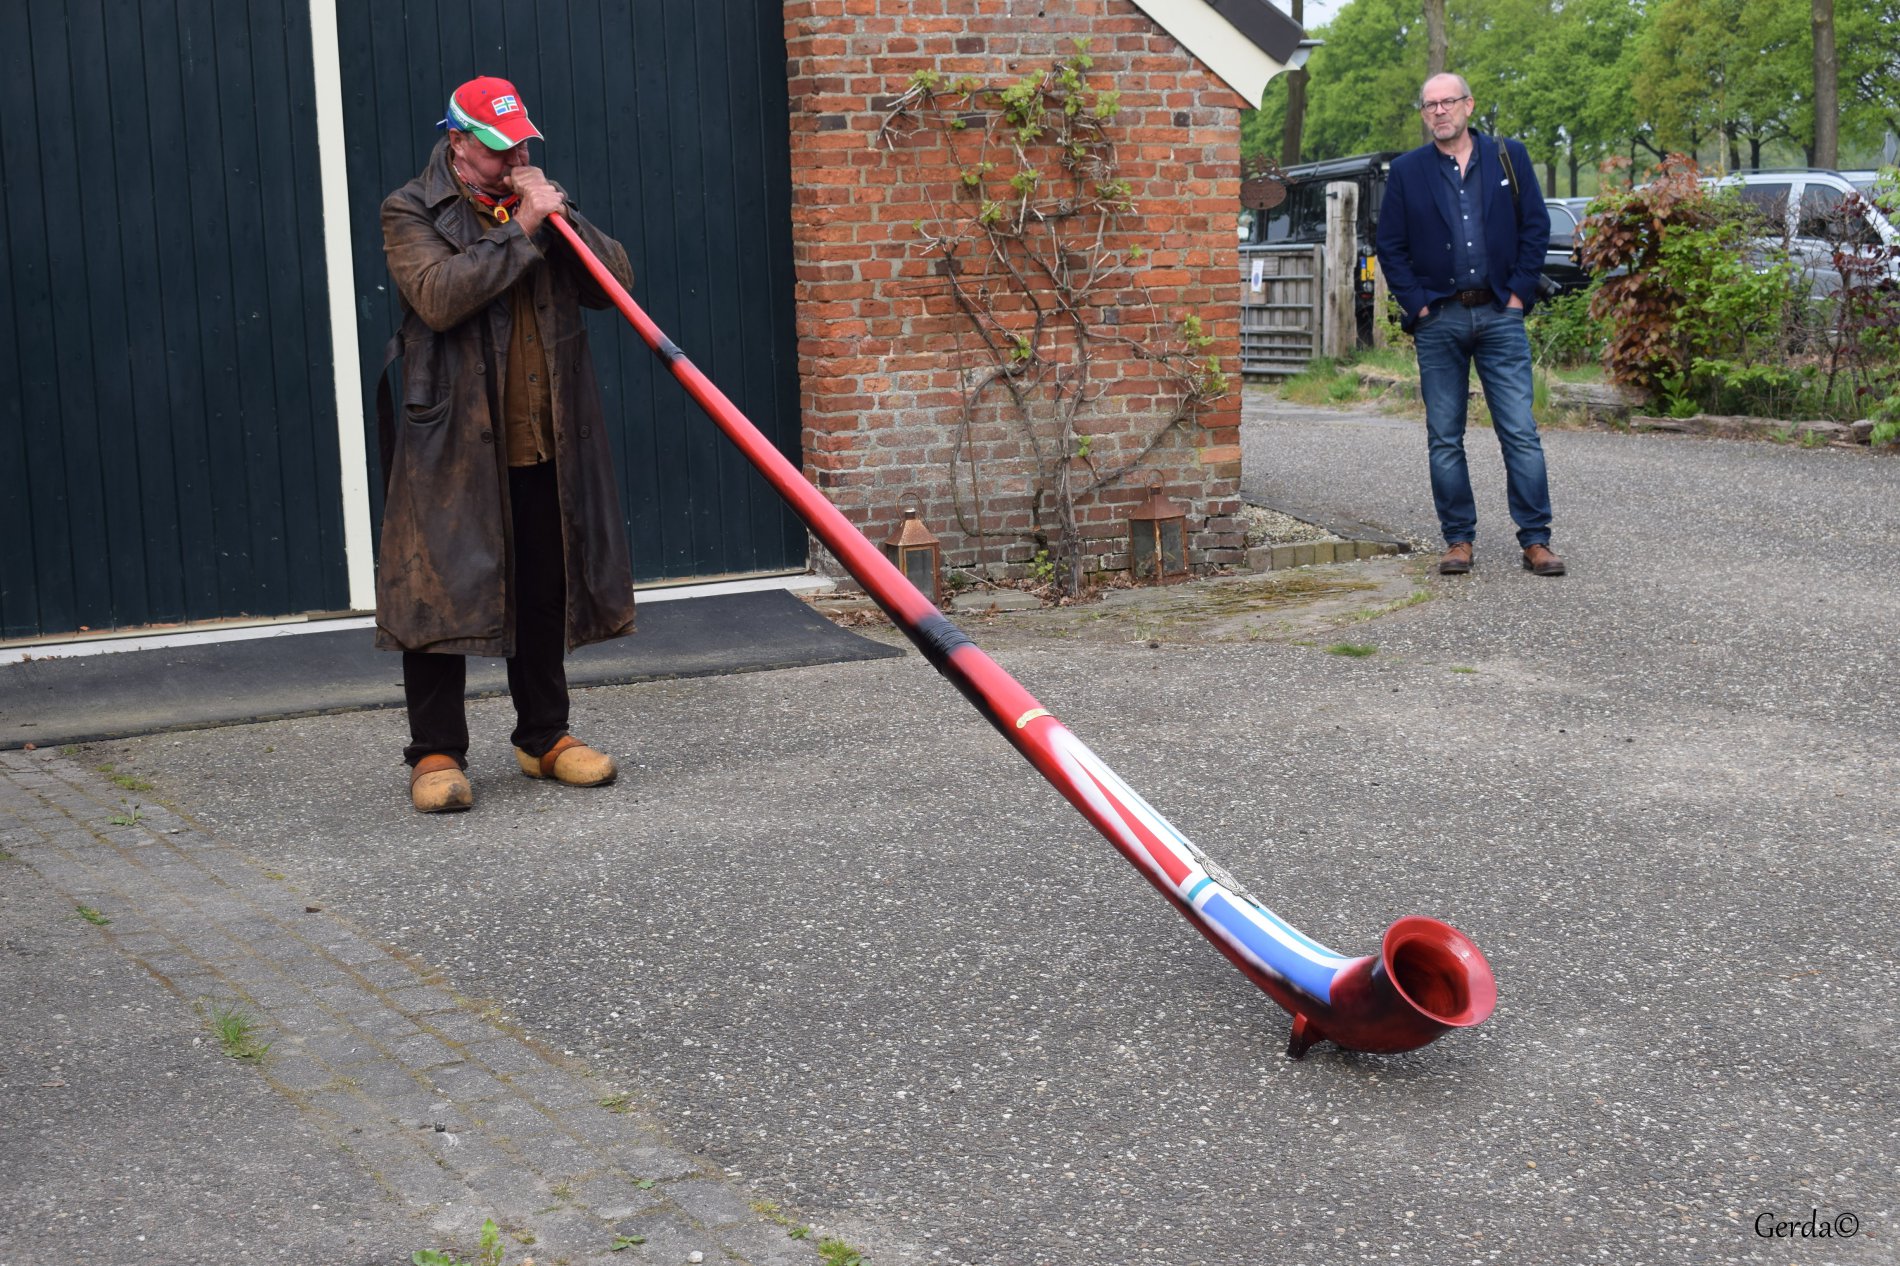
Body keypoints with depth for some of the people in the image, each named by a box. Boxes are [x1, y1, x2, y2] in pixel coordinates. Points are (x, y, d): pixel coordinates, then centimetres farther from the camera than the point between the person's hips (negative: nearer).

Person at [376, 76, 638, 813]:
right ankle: (436, 752, 6)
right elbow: (438, 297, -20)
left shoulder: (539, 199, 15)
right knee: (443, 593, -3)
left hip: (545, 445, 5)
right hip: (452, 444, -5)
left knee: (545, 594, 11)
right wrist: (520, 232, -18)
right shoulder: (411, 213, -2)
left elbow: (616, 282, 7)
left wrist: (564, 219, -8)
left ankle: (544, 737, 24)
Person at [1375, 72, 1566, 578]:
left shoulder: (1509, 158, 7)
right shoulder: (1407, 171, 7)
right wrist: (1415, 303, -3)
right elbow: (1389, 246, 7)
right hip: (1438, 319, 1)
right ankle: (1458, 539, 12)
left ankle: (1535, 540, 1)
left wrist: (1518, 293, -2)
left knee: (1521, 432, -4)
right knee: (1444, 438, 3)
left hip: (1500, 316, -1)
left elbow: (1536, 228, 6)